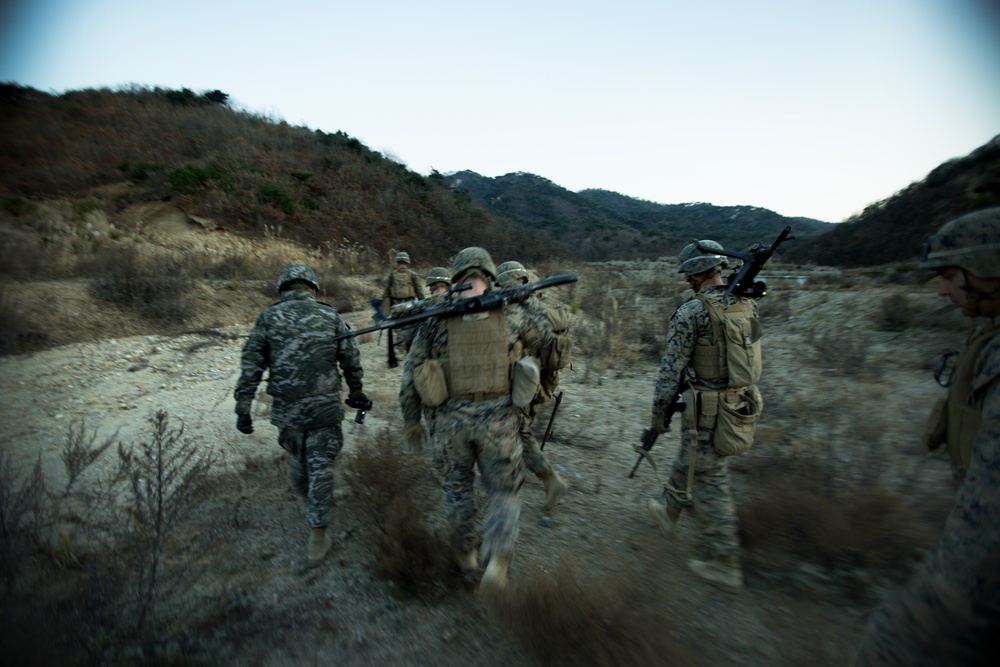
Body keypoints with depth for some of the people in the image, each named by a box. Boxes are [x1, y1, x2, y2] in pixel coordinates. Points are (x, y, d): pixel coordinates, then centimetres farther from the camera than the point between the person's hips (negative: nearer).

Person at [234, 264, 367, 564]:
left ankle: (311, 501, 49)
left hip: (286, 408, 2)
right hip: (325, 407, -2)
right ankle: (318, 537, 14)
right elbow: (351, 360, 2)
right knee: (320, 469, 6)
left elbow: (251, 365, -2)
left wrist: (243, 407, 2)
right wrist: (356, 392, 16)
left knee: (297, 460, 24)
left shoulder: (268, 317, 1)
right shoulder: (330, 315, 0)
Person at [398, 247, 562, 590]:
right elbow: (545, 336, 16)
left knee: (457, 488, 22)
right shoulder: (510, 315, -3)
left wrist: (411, 421, 12)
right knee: (503, 492, 18)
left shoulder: (436, 319, -1)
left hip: (452, 418, 1)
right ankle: (497, 562, 5)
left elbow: (411, 374, 1)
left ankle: (467, 555, 38)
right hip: (498, 419, -1)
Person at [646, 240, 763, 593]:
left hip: (709, 411, -8)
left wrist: (658, 412, -5)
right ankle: (669, 513, 47)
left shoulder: (691, 312, -18)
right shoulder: (747, 305, 4)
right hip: (743, 403, 8)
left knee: (709, 483, 6)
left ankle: (725, 566, 18)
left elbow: (671, 369, -15)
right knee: (689, 461, 26)